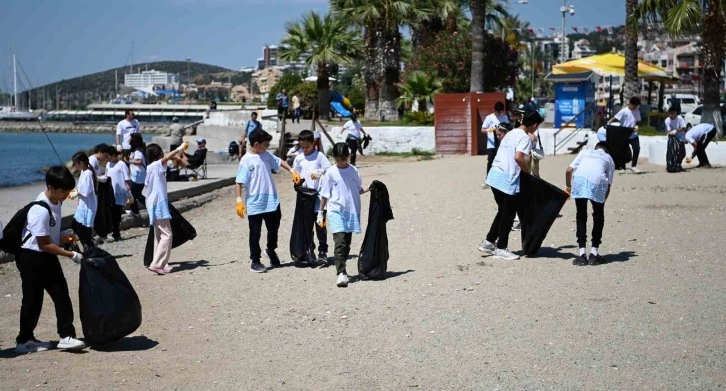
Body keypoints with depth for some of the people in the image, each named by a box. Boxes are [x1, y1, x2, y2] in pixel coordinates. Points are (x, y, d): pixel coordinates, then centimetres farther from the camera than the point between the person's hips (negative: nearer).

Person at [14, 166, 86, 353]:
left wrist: (66, 239, 0)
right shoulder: (40, 211, -27)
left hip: (48, 257, 8)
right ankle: (24, 341, 16)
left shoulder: (56, 203, 1)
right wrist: (71, 255, -21)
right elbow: (44, 244, -24)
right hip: (31, 258, -8)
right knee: (33, 300, 2)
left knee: (61, 295, 4)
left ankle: (66, 336, 7)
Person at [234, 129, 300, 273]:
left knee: (273, 229, 16)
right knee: (255, 233, 4)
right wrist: (239, 200, -21)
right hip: (255, 204, -5)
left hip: (272, 202, 6)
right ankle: (255, 261, 15)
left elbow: (280, 162, 20)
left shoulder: (267, 155, 4)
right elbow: (239, 182, -14)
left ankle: (271, 251, 42)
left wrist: (292, 171, 6)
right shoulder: (246, 160, -13)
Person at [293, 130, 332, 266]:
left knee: (320, 225, -1)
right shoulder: (299, 159, 7)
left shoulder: (320, 156, -3)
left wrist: (319, 173, -22)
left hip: (318, 196, -4)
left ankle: (322, 252, 4)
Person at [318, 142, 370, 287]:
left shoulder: (354, 171, 5)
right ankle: (341, 273, -19)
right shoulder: (330, 173, -2)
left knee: (347, 243, 11)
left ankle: (341, 268, 26)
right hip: (336, 211, -3)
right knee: (340, 242, -15)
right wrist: (320, 213, 3)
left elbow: (358, 189, 14)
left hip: (351, 211, 3)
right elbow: (325, 194, 3)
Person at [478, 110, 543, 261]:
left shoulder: (511, 133, 16)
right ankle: (501, 248, 10)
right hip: (507, 180, -9)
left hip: (495, 176, 9)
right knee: (508, 215, 4)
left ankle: (488, 242, 22)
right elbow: (518, 157, -25)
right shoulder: (524, 137, -11)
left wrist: (523, 169, 20)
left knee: (503, 212, 20)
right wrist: (528, 171, -9)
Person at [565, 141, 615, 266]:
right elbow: (608, 186, 22)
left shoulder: (585, 152, 33)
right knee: (598, 217, 18)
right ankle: (594, 254, 17)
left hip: (579, 179, 1)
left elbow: (569, 170, 21)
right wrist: (602, 201, 32)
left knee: (581, 216, 14)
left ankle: (582, 254, 10)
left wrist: (568, 187, 35)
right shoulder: (609, 159, 32)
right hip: (598, 181, -1)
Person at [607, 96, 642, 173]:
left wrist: (636, 126, -7)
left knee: (637, 148, -10)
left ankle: (633, 166, 1)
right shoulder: (624, 111, -11)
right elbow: (615, 118, -17)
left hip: (633, 134, 4)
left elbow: (637, 121, 14)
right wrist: (609, 122, -34)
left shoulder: (637, 111, 5)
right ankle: (622, 166, 16)